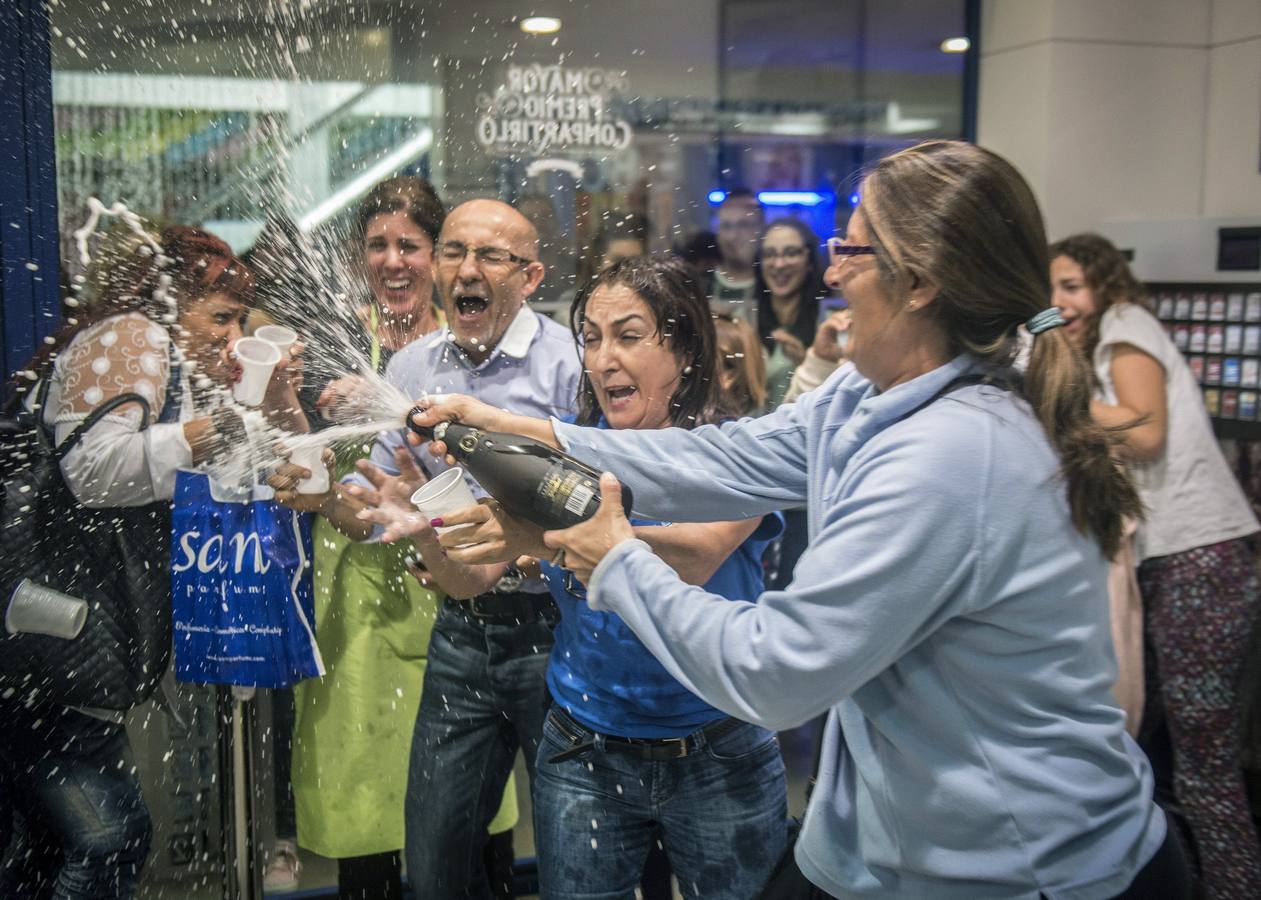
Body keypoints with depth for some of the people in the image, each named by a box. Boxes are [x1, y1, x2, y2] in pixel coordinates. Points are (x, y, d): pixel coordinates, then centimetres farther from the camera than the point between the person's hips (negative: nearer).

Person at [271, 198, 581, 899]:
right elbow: (376, 511, 10)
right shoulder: (411, 367, 6)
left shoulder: (571, 360, -12)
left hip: (552, 634, -4)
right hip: (461, 637, 5)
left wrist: (509, 555, -29)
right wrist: (326, 495, -11)